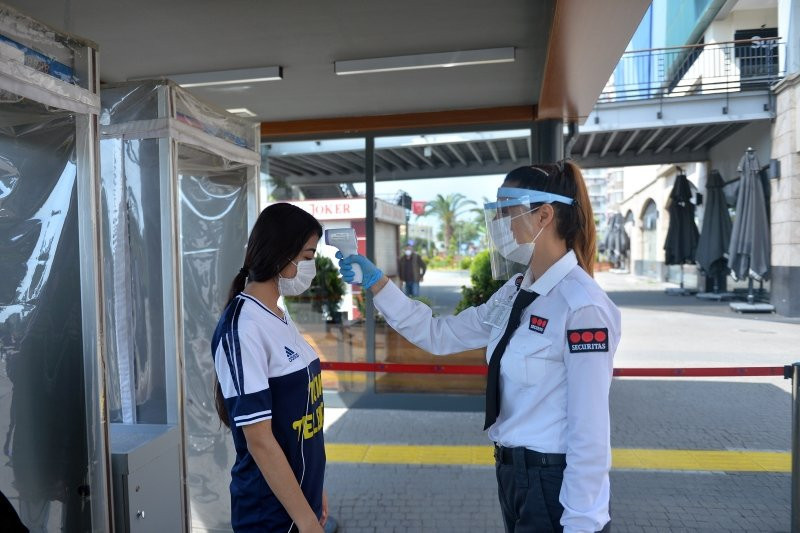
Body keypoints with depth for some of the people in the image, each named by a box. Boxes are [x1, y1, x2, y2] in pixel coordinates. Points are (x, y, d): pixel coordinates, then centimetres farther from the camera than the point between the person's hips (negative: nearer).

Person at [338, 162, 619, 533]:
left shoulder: (582, 306, -23)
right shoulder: (516, 293, 2)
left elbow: (590, 433, -21)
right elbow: (440, 335, 5)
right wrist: (376, 284, 2)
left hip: (555, 485, -8)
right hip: (514, 474, 8)